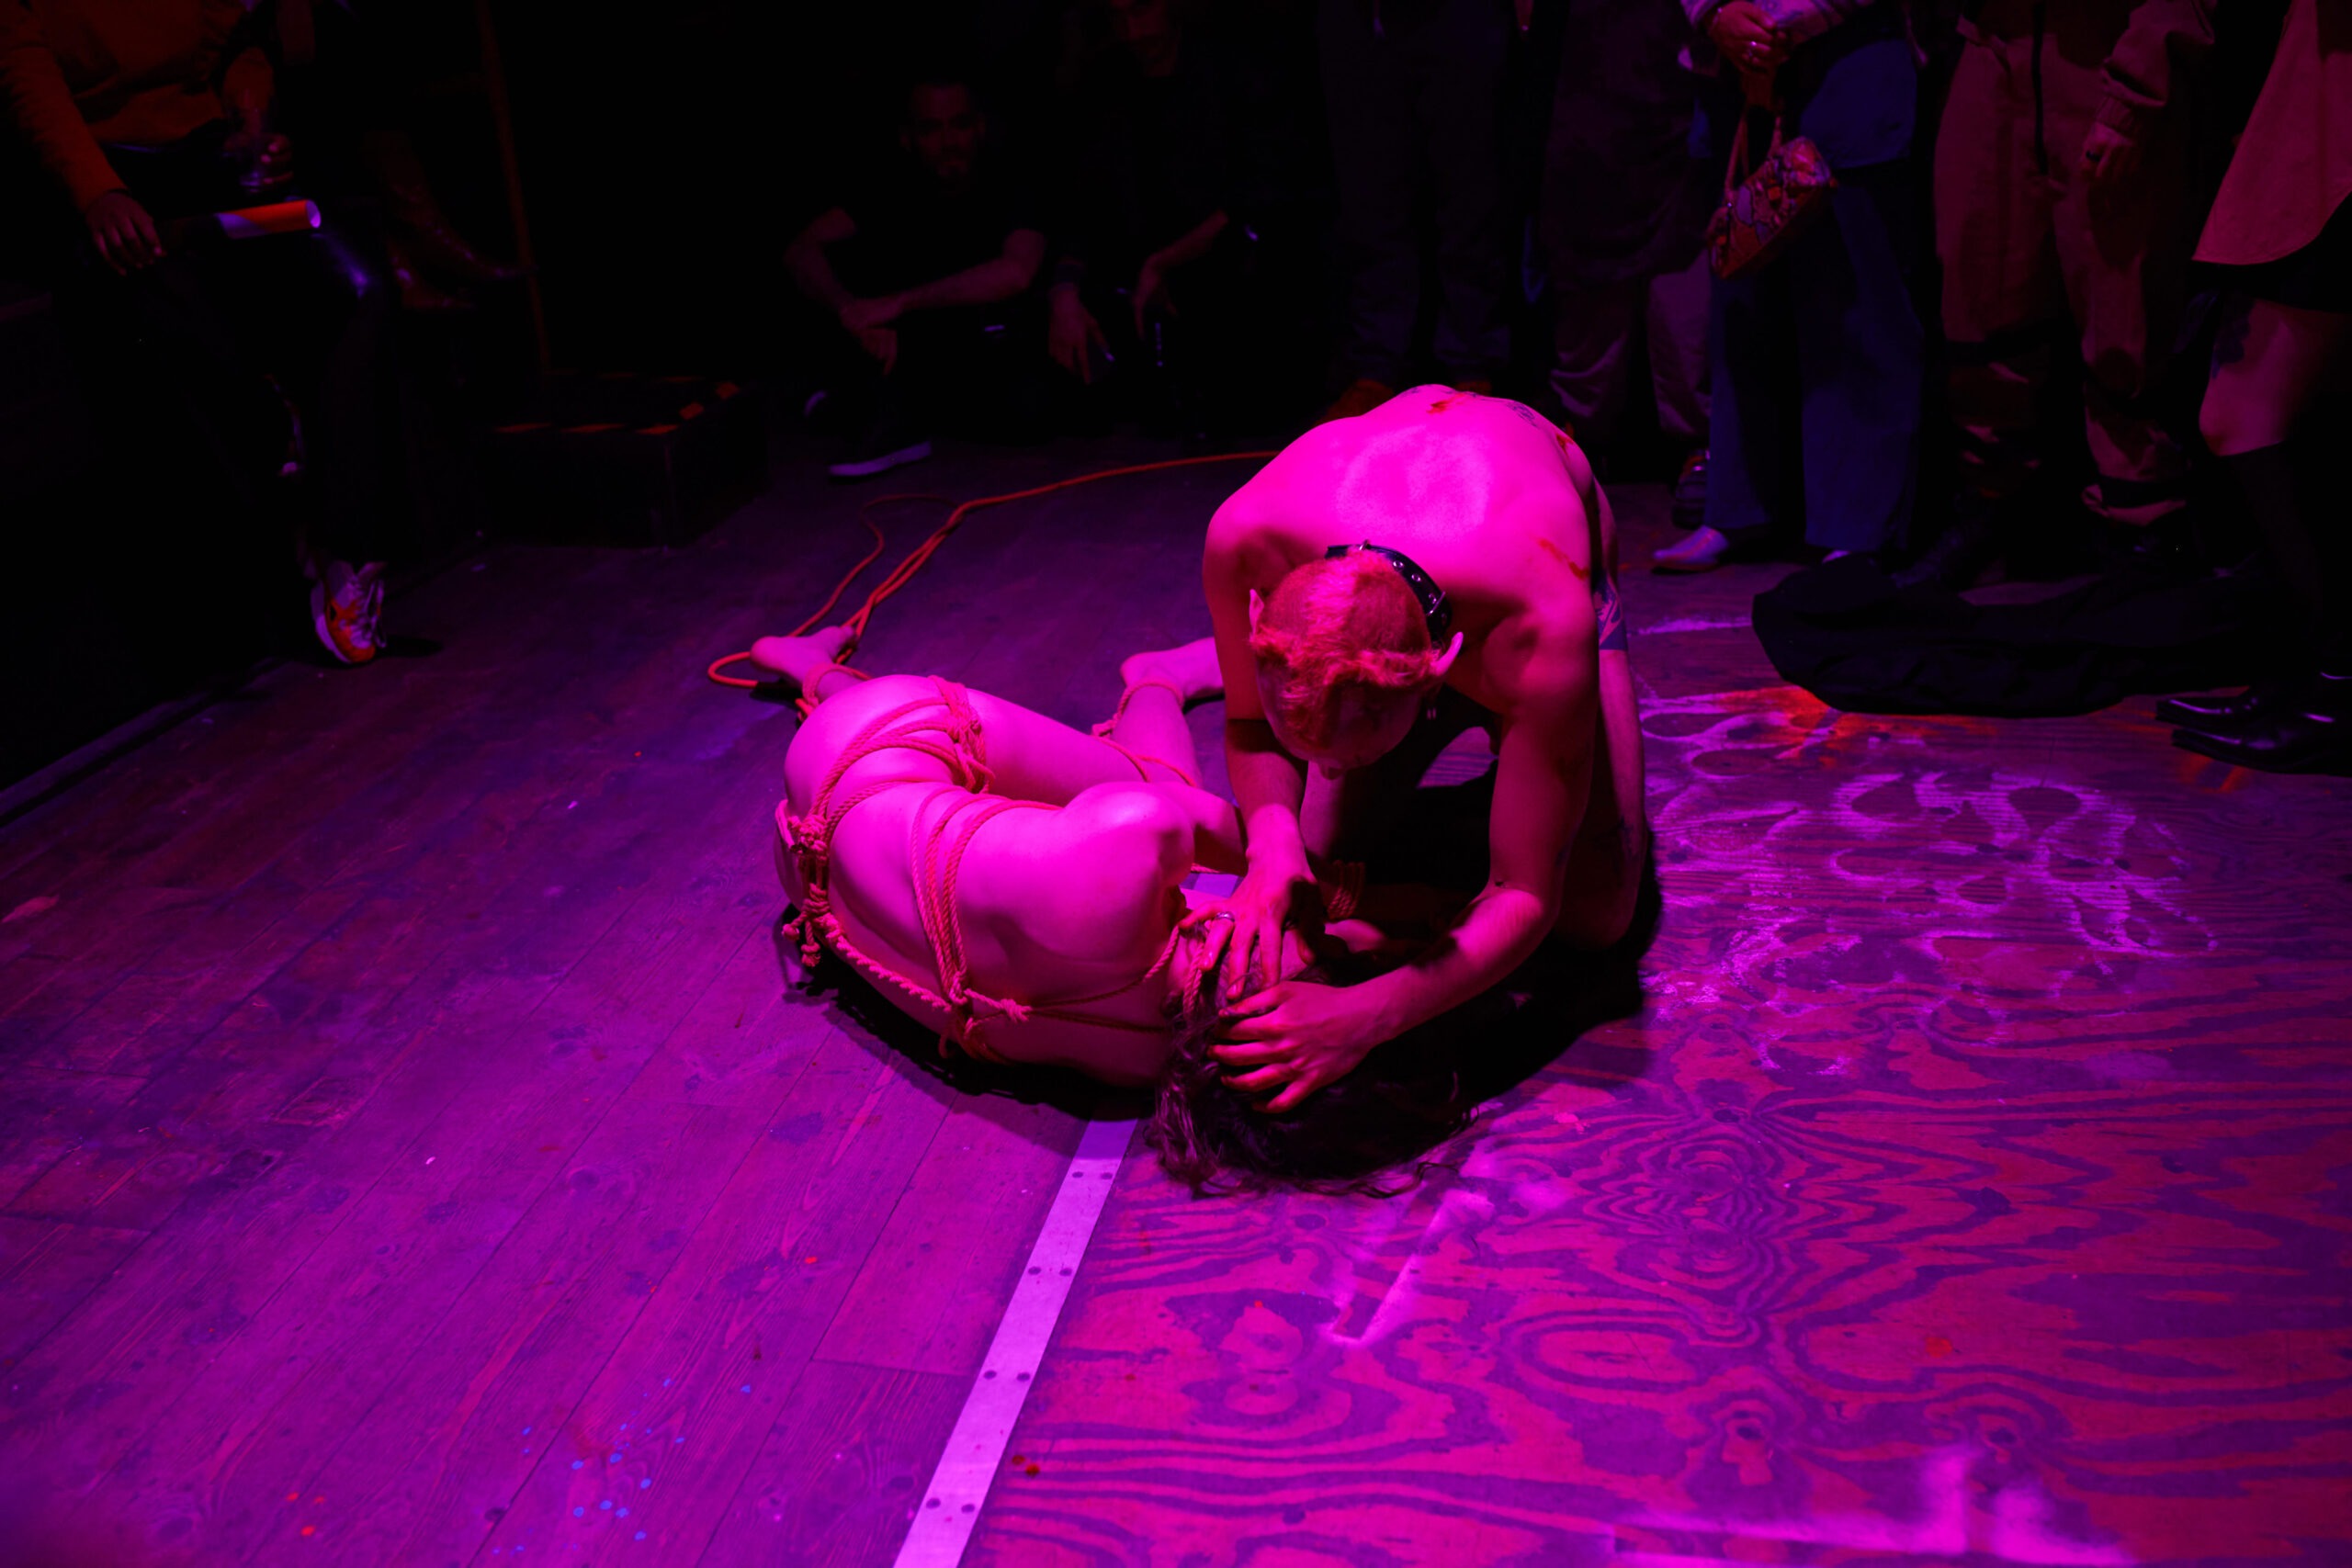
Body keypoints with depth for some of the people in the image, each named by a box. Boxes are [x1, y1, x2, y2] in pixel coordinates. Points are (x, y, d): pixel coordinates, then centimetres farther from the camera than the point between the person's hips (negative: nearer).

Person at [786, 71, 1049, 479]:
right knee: (841, 256, -19)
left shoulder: (1008, 189, -18)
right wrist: (852, 309, -39)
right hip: (922, 337, 2)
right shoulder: (897, 186, -10)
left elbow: (1015, 273, -39)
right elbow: (802, 251, -18)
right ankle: (895, 416, -18)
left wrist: (899, 302, -42)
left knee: (1015, 410, -36)